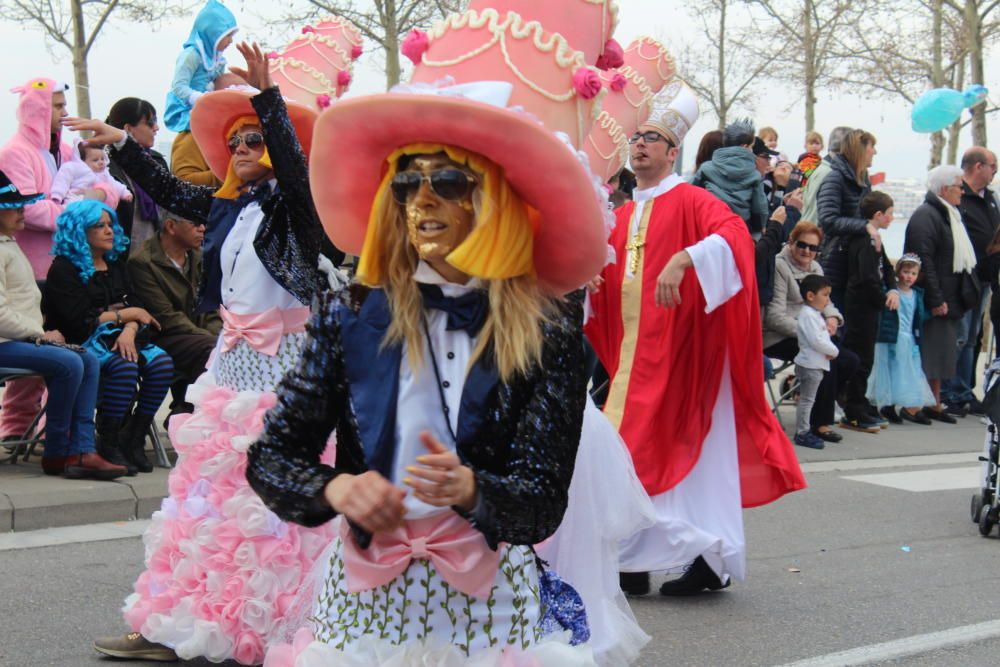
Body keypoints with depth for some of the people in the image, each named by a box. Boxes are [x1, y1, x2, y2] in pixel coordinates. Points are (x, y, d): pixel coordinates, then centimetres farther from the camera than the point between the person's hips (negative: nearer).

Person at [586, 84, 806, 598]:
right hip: (632, 353, 7)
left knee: (641, 454, -9)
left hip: (674, 355, -7)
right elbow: (604, 283, 15)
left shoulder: (689, 202, -6)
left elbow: (734, 233, -25)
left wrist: (683, 259, -37)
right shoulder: (624, 216, 16)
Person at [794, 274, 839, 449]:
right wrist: (834, 351, -12)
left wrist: (831, 350, 2)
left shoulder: (815, 315, 16)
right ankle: (802, 433, 0)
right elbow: (816, 340, -25)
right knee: (806, 399, -5)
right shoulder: (808, 315, -17)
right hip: (810, 364, -10)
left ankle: (804, 431, 20)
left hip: (817, 363, 10)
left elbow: (823, 338, 21)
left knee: (807, 399, 14)